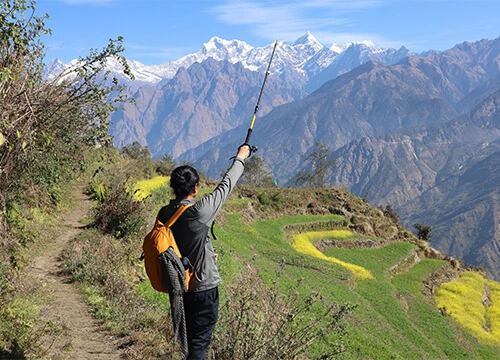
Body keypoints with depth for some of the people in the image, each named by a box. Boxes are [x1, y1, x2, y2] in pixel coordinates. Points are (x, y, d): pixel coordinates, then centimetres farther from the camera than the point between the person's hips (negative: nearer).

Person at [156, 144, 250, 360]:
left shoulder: (164, 214, -4)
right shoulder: (200, 211, -22)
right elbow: (225, 187, -10)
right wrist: (240, 158, 5)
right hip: (203, 287, -7)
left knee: (190, 336, 22)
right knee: (200, 340, 2)